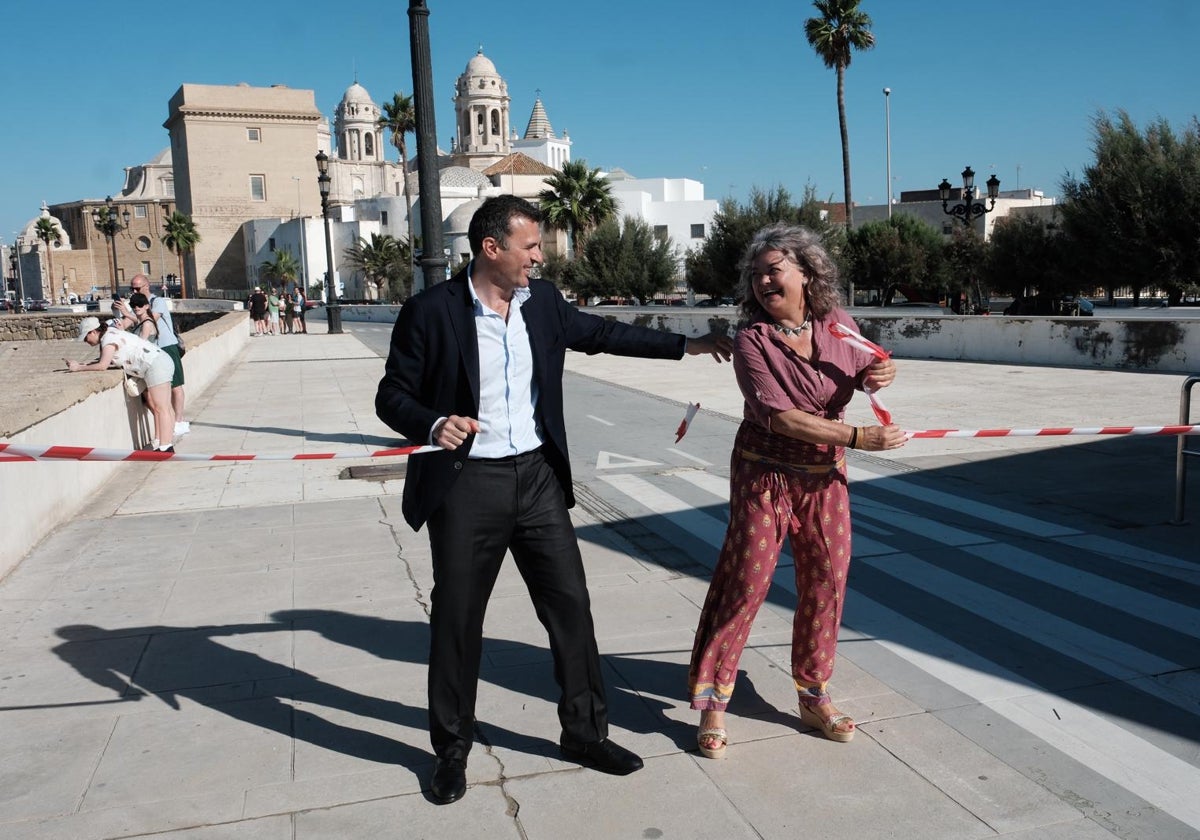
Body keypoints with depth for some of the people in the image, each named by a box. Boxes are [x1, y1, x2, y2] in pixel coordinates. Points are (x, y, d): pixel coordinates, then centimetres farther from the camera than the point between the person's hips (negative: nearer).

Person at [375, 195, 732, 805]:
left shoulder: (543, 301, 4)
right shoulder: (431, 311, -10)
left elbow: (604, 333, 17)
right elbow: (392, 395, -6)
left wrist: (688, 345, 19)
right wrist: (434, 425, -27)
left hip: (537, 477, 5)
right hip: (465, 484, -4)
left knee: (570, 604, 8)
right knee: (457, 621, 7)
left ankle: (585, 730, 27)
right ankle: (452, 750, 26)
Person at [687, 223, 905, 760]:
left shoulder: (837, 323, -2)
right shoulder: (753, 340, -16)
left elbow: (864, 371, 16)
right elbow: (779, 417, -23)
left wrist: (877, 376, -9)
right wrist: (858, 438, -26)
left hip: (825, 474, 5)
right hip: (765, 474, -5)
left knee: (827, 580, 9)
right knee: (746, 581, -2)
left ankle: (814, 696, 28)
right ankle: (712, 705, 12)